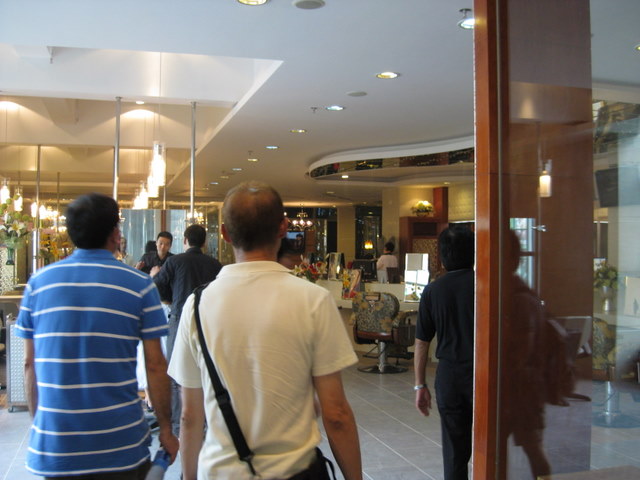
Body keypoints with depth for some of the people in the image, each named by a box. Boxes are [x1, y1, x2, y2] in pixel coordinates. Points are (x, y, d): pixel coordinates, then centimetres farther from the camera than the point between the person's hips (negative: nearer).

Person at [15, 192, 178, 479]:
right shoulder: (139, 285, -7)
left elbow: (30, 364, 5)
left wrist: (37, 421, 16)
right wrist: (165, 429, 2)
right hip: (118, 444, -2)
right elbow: (155, 365, -7)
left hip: (53, 444, 3)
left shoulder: (38, 283, 1)